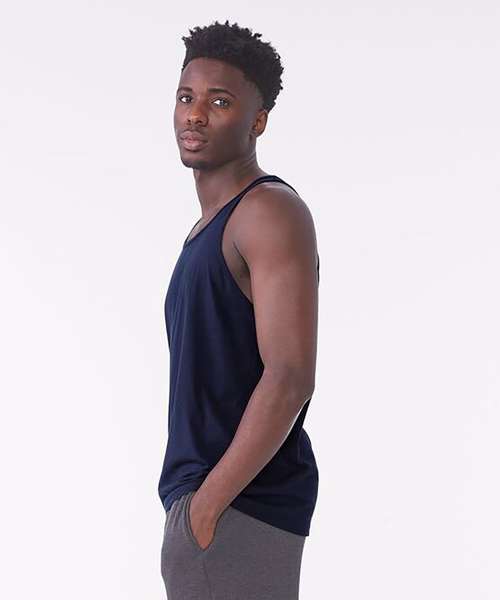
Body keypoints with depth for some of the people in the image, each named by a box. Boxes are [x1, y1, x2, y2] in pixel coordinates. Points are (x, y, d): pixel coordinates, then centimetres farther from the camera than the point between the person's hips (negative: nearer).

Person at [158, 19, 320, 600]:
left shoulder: (271, 211, -10)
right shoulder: (209, 229, 18)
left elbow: (290, 378, -19)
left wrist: (207, 503, -18)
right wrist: (194, 500, 13)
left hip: (237, 507, -9)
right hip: (208, 494, 9)